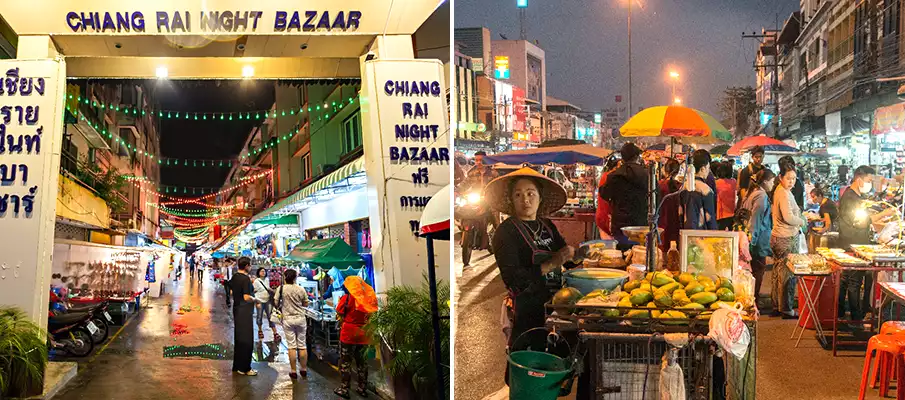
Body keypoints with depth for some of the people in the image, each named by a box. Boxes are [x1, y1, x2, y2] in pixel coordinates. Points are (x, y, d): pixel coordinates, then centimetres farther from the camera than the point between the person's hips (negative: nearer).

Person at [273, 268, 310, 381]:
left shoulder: (281, 289, -8)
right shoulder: (301, 289, -5)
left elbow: (276, 303, -3)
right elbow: (306, 304, 3)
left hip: (288, 319, -1)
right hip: (300, 319, 1)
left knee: (291, 346, 3)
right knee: (302, 345, 9)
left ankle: (293, 372, 5)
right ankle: (304, 370, 18)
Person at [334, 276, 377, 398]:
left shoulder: (347, 297, -10)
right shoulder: (370, 298, 2)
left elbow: (339, 316, -4)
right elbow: (373, 316, 9)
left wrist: (341, 301, 10)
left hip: (349, 334, -4)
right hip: (364, 334, 5)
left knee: (345, 361, 5)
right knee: (362, 361, 15)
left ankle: (344, 389, 7)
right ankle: (362, 388, 20)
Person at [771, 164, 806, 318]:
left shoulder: (779, 190, 12)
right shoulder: (784, 194, -19)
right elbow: (788, 217, -26)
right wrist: (802, 221, -9)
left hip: (777, 237, 11)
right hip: (786, 239, -11)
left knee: (779, 273, 17)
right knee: (788, 274, -3)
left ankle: (777, 304, 26)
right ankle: (786, 308, 4)